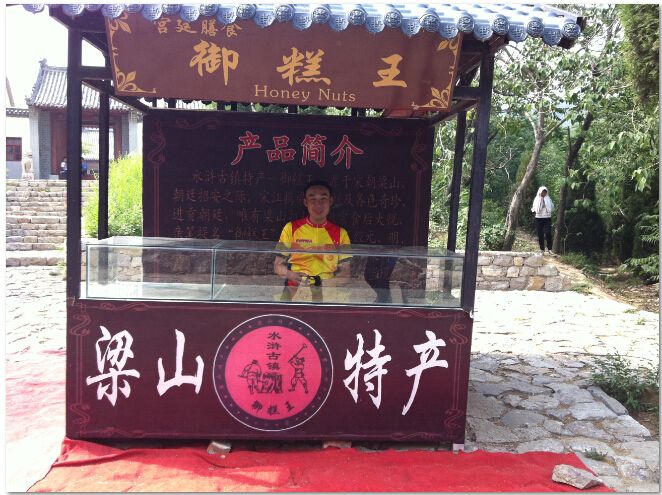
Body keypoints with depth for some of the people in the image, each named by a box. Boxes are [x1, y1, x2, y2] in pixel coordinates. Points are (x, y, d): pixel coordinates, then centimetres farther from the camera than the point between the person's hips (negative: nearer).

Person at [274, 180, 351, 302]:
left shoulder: (340, 233, 10)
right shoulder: (291, 228, 8)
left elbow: (344, 271, 11)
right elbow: (278, 266, 10)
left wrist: (328, 282, -10)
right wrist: (290, 274, -12)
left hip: (327, 290, 1)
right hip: (296, 288, -1)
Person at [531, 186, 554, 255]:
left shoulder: (548, 199, 6)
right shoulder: (537, 199, 5)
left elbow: (552, 207, 3)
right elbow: (533, 208, 3)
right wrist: (535, 211, -12)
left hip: (547, 218, 0)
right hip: (539, 218, 0)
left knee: (548, 233, -13)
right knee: (540, 234, 1)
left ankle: (549, 249, -6)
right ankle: (542, 249, 8)